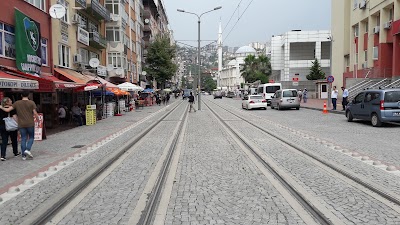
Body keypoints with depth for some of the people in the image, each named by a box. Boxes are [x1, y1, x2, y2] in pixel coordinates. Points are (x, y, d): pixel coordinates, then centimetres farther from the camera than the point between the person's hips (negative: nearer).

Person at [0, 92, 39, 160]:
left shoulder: (17, 103, 2)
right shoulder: (31, 103, -5)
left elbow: (7, 110, 3)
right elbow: (35, 113, -8)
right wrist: (38, 119, 7)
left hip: (21, 124, 2)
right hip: (30, 124, -2)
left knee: (23, 139, 7)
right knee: (31, 137, 11)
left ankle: (24, 155, 7)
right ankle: (28, 149, -12)